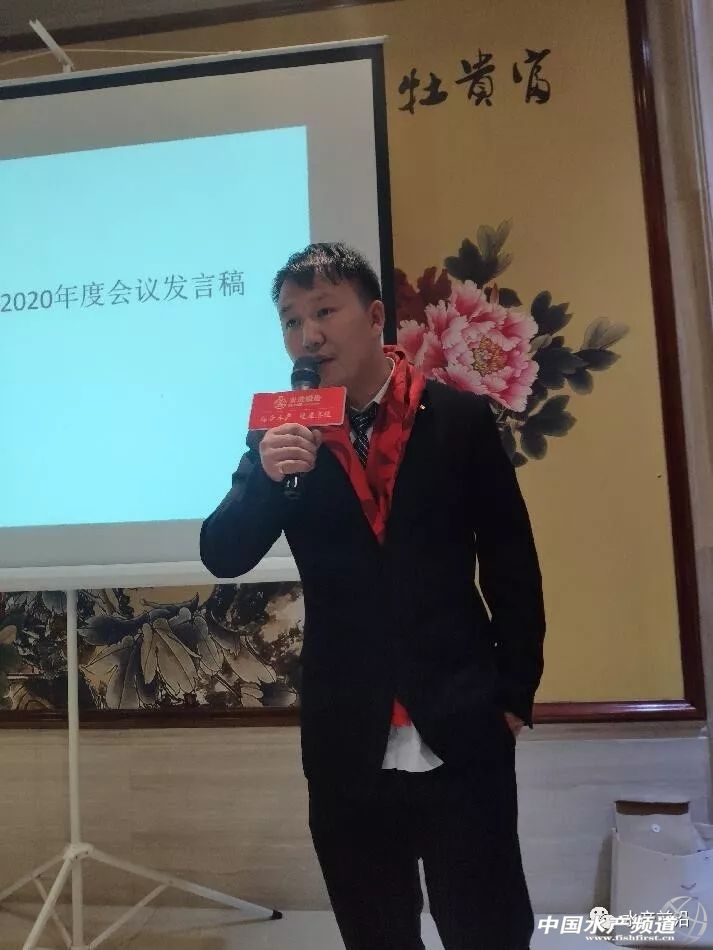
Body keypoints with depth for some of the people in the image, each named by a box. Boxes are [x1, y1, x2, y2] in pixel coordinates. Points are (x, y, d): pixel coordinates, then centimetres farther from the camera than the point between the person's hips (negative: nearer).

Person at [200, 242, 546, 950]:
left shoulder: (461, 419, -2)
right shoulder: (285, 438, 2)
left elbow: (512, 564, 1)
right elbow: (222, 556, -6)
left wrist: (515, 693, 1)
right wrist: (266, 474, -24)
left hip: (462, 735, -1)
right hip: (347, 745, 2)